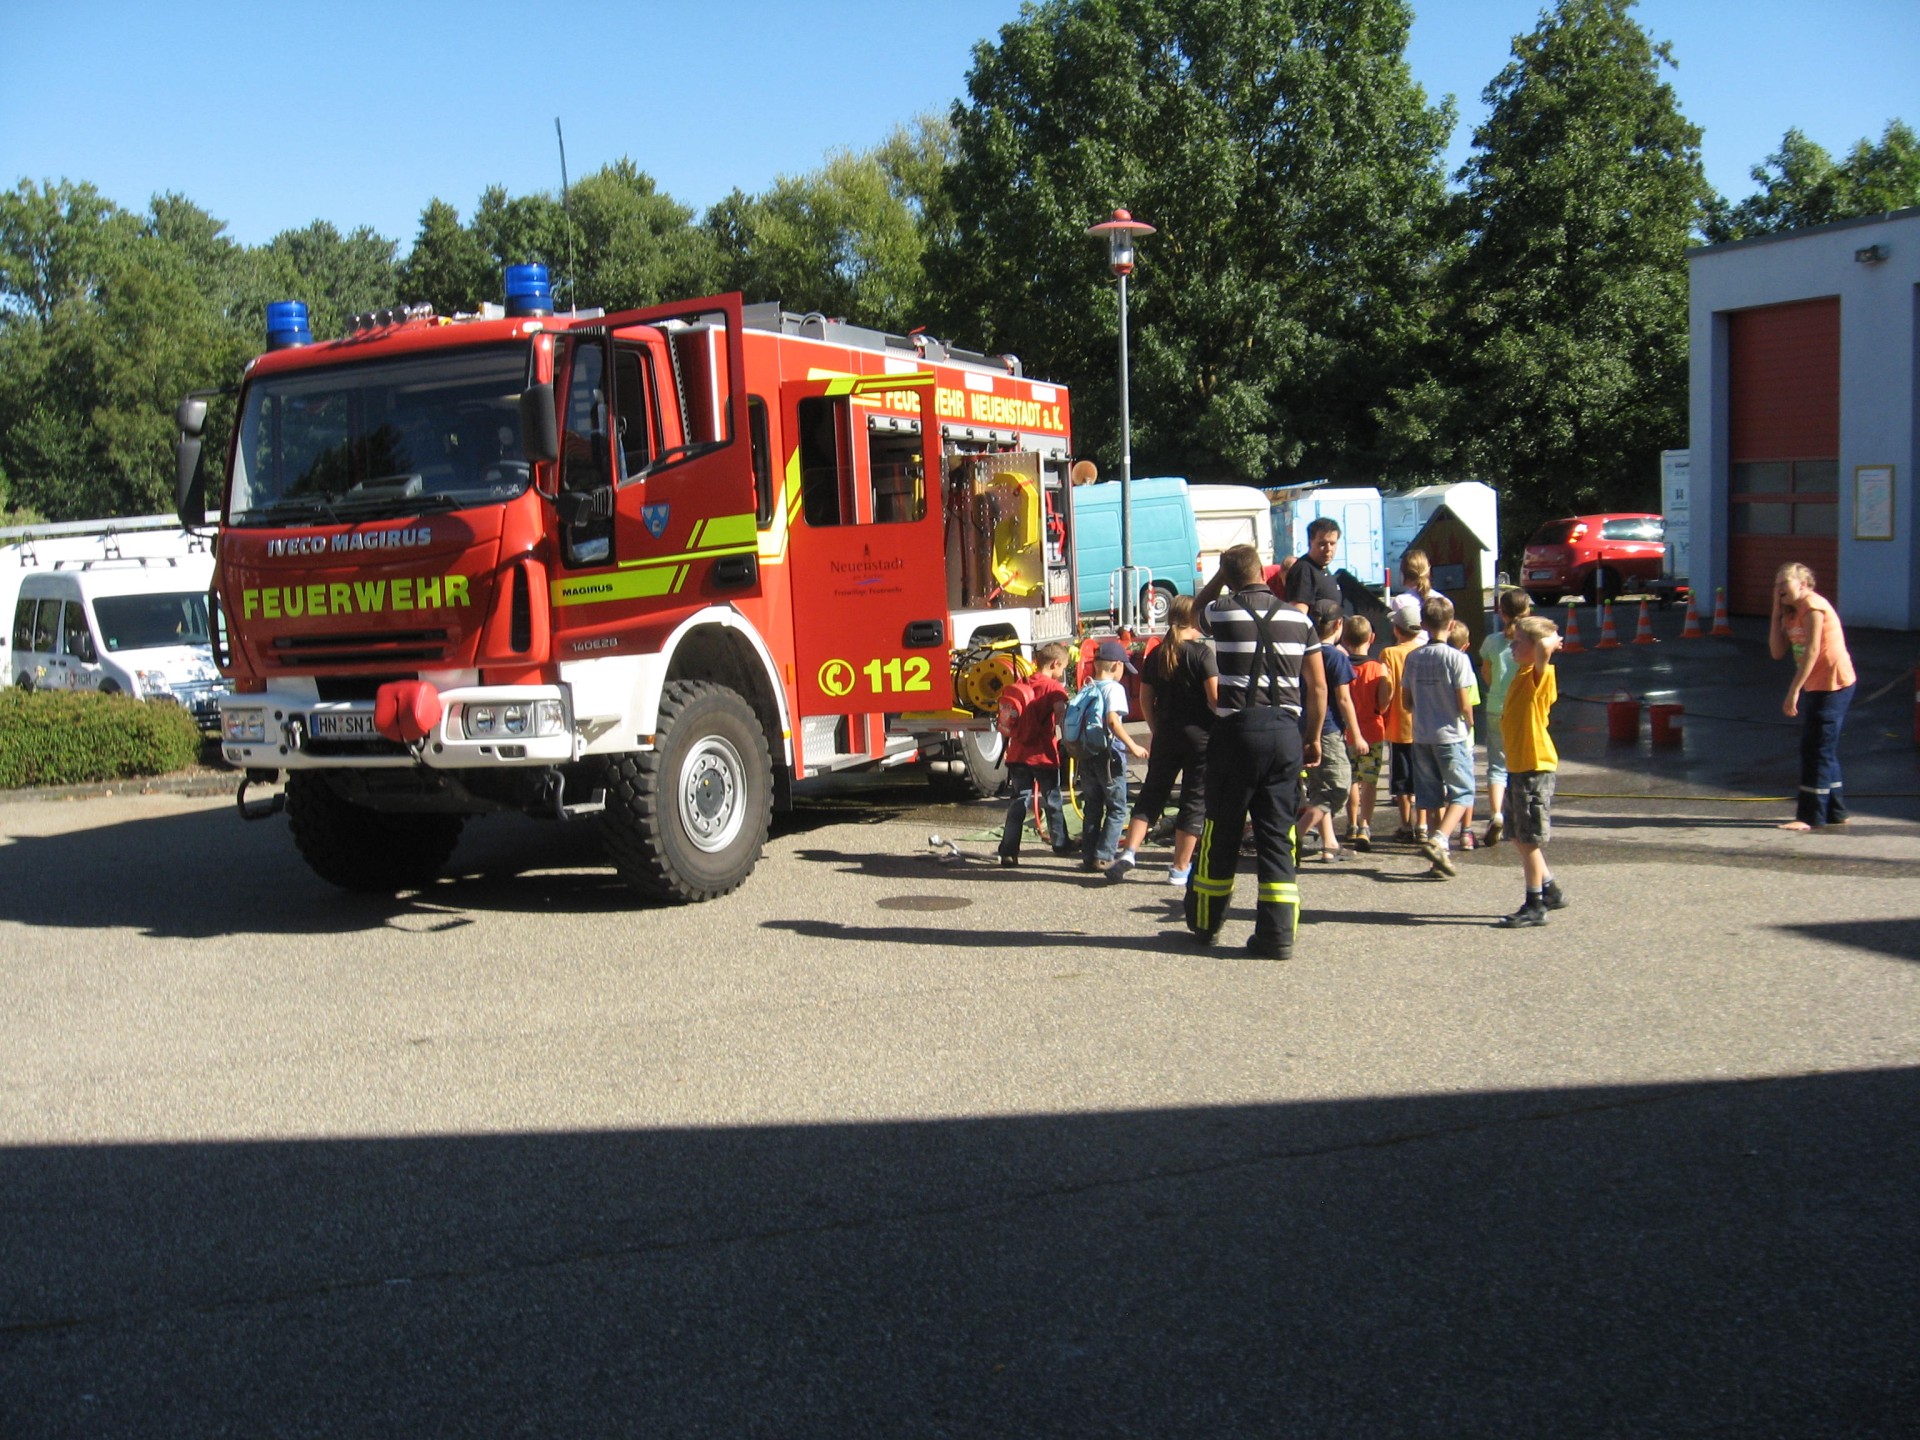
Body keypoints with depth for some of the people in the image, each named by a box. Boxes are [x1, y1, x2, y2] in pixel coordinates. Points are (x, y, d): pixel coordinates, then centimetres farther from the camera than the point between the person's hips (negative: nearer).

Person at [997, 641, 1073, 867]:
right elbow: (1061, 715, -25)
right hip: (1044, 755, -4)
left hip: (1018, 753, 5)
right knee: (1052, 800, 13)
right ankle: (1060, 843, 27)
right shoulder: (1053, 687, -8)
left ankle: (1008, 851, -3)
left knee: (1019, 801, 5)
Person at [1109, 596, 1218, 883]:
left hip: (1165, 736, 4)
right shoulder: (1201, 652, -10)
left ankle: (1129, 851, -2)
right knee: (1194, 800, 5)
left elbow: (1145, 699, 9)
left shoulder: (1156, 655, 5)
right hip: (1199, 734, -4)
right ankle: (1180, 868, 7)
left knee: (1151, 794, 13)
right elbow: (1215, 697, -15)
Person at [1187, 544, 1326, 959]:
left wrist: (1220, 576, 23)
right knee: (1277, 836, 6)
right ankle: (1278, 935, 2)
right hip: (1285, 731, 2)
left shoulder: (1222, 612, -2)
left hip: (1236, 730, -2)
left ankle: (1205, 923, 24)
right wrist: (1313, 738, 15)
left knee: (1221, 833, 10)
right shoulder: (1297, 618, 6)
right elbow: (1318, 685, 7)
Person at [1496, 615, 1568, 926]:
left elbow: (1544, 648, -36)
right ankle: (1550, 891, 30)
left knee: (1529, 840, -2)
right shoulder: (1521, 674, 11)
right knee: (1519, 837, 17)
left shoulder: (1540, 676, -16)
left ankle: (1535, 906, 7)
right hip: (1518, 766, 9)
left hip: (1534, 768, -9)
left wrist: (1551, 640, -19)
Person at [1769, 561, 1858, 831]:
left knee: (1816, 749, -9)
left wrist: (1793, 692, -24)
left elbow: (1812, 651, -20)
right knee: (1824, 750, 16)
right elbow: (1778, 652, 5)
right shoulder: (1792, 613, 13)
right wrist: (1776, 613, 2)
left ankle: (1810, 816, -7)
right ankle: (1834, 811, 26)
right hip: (1815, 686, 10)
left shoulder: (1813, 606, -13)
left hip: (1832, 685, -10)